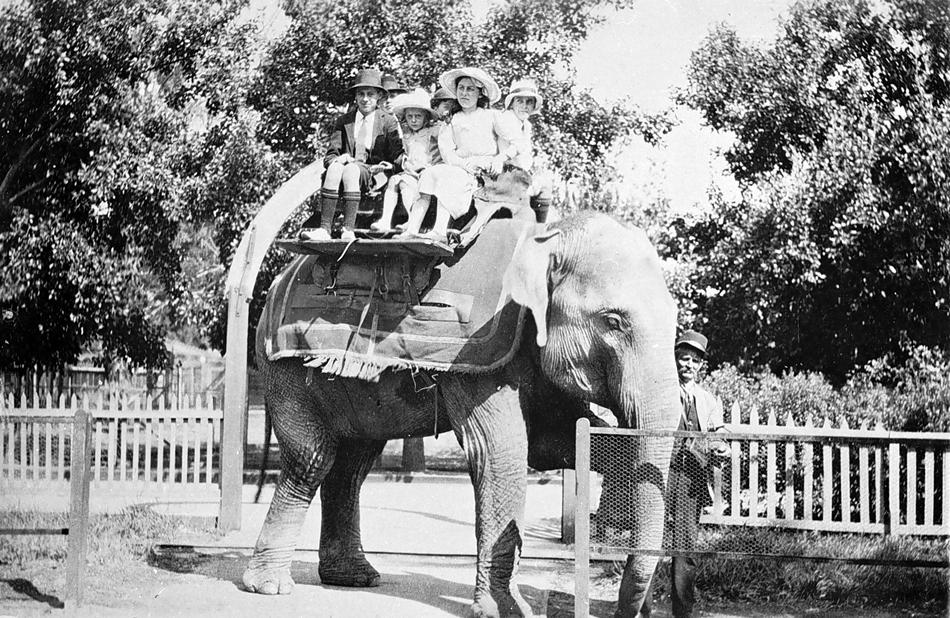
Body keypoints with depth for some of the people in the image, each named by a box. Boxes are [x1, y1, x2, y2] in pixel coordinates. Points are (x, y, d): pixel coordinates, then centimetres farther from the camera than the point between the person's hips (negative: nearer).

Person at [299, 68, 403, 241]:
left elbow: (398, 158, 6)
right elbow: (329, 156, 12)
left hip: (373, 175, -3)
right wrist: (338, 160, -12)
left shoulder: (388, 122, 12)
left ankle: (348, 230, -47)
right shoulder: (343, 121, 20)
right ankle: (324, 228, -45)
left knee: (351, 169, -36)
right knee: (335, 168, -33)